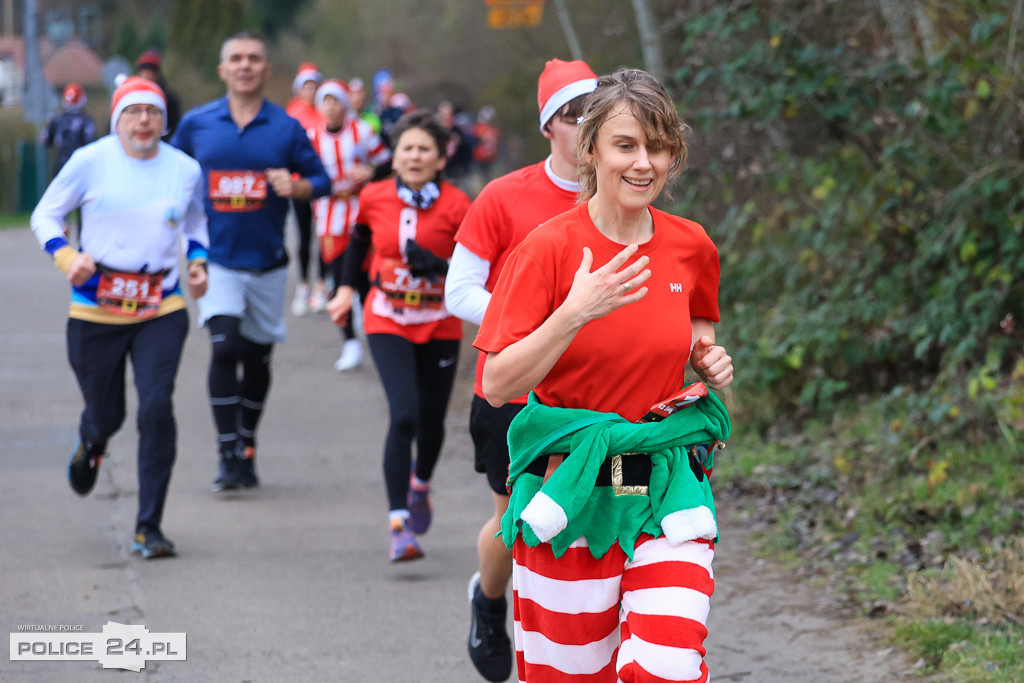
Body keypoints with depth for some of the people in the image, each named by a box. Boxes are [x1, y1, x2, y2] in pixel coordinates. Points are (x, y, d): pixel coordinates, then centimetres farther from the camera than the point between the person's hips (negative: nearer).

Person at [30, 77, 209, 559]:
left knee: (157, 407, -16)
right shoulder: (90, 161, -4)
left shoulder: (185, 169, 3)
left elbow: (196, 223, 22)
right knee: (105, 416, 8)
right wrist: (67, 257, -14)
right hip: (96, 311, -1)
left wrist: (198, 262, 3)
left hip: (162, 309, 1)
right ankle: (91, 444, 51)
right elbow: (45, 215, 5)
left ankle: (148, 527, -7)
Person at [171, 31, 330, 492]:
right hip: (217, 259, -1)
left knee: (257, 356, 10)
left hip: (267, 261, 1)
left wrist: (295, 187, -15)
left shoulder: (286, 128, 1)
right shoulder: (197, 124, 2)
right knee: (224, 348, -17)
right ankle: (228, 455, -14)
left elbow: (320, 179, 5)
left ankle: (247, 448, 27)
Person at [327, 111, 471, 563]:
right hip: (388, 322, 0)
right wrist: (346, 289, 18)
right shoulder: (375, 198, -3)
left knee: (432, 421, 11)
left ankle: (420, 484, 46)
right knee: (404, 415, -18)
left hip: (439, 326, 0)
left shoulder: (456, 206, -11)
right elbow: (360, 240, 18)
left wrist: (438, 266, -27)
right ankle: (399, 523, -17)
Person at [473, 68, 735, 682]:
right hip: (571, 490, -2)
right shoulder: (550, 248, -9)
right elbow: (498, 386, -12)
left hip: (669, 488, 2)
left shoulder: (691, 247, 3)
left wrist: (709, 362, 1)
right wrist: (576, 314, -24)